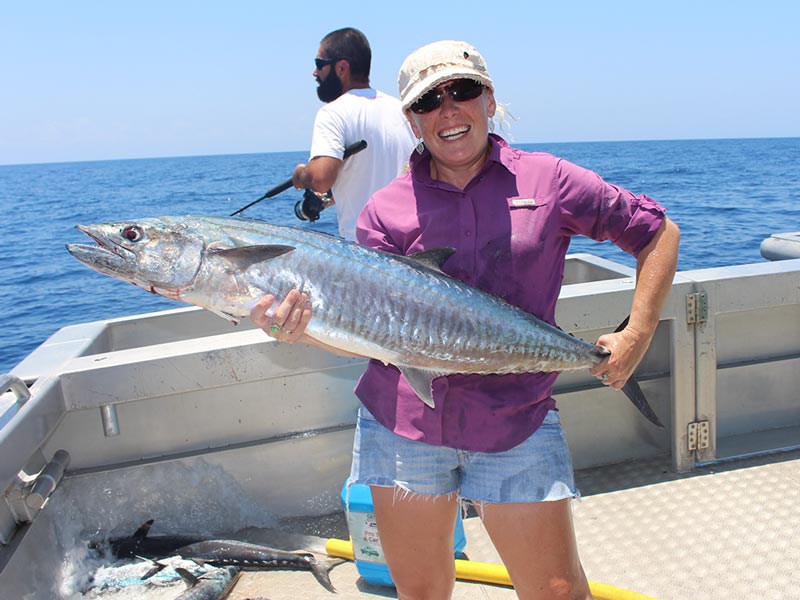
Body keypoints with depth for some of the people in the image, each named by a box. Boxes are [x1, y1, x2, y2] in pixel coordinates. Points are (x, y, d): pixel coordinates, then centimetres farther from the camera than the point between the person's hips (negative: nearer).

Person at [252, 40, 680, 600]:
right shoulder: (386, 209, 1)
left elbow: (661, 233, 7)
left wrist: (637, 334, -2)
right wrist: (301, 330, -23)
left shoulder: (548, 180, 0)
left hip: (517, 422, -1)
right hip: (403, 422, 2)